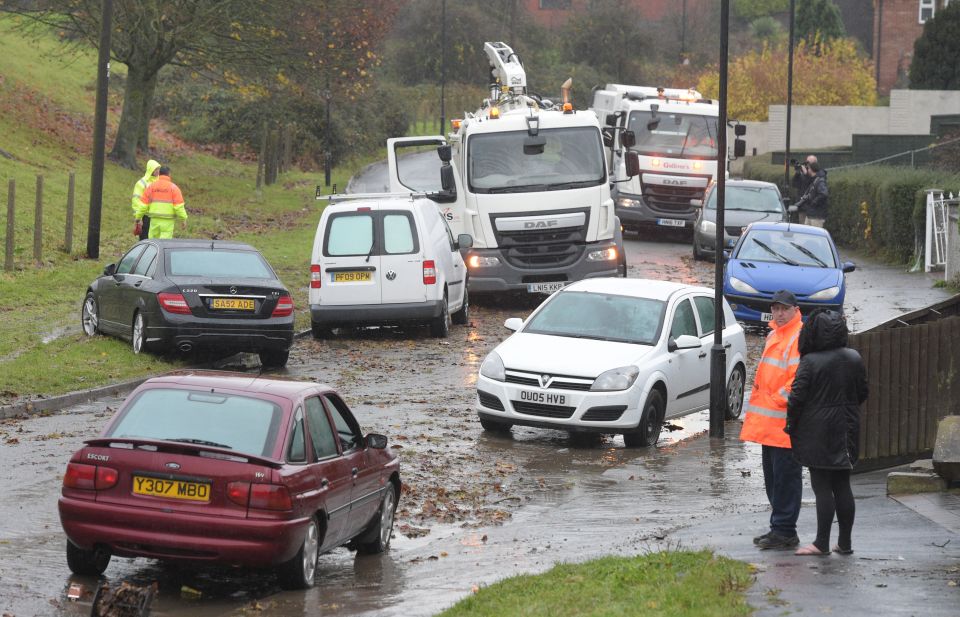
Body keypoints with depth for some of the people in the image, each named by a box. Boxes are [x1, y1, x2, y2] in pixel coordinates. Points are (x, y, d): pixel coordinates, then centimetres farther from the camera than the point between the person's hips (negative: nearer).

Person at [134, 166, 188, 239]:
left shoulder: (151, 187, 5)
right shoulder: (173, 187, -2)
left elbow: (143, 205, 4)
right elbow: (179, 206, -8)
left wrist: (138, 217, 12)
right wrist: (184, 219, -2)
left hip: (154, 220, 3)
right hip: (168, 221, -3)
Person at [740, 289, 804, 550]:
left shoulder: (800, 339, -12)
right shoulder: (773, 337, 19)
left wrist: (776, 400, -16)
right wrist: (757, 407, 20)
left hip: (786, 424, -10)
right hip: (769, 424, 10)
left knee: (785, 477, -7)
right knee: (772, 477, 14)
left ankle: (785, 531, -4)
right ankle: (779, 528, 21)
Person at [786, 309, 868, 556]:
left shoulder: (810, 362, -15)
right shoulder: (854, 359, 1)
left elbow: (797, 397, -15)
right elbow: (862, 393, 8)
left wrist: (790, 426, -1)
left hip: (818, 433, -5)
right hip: (846, 431, 5)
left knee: (822, 487, -1)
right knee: (842, 486, 11)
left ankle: (822, 543, 1)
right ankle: (845, 543, 15)